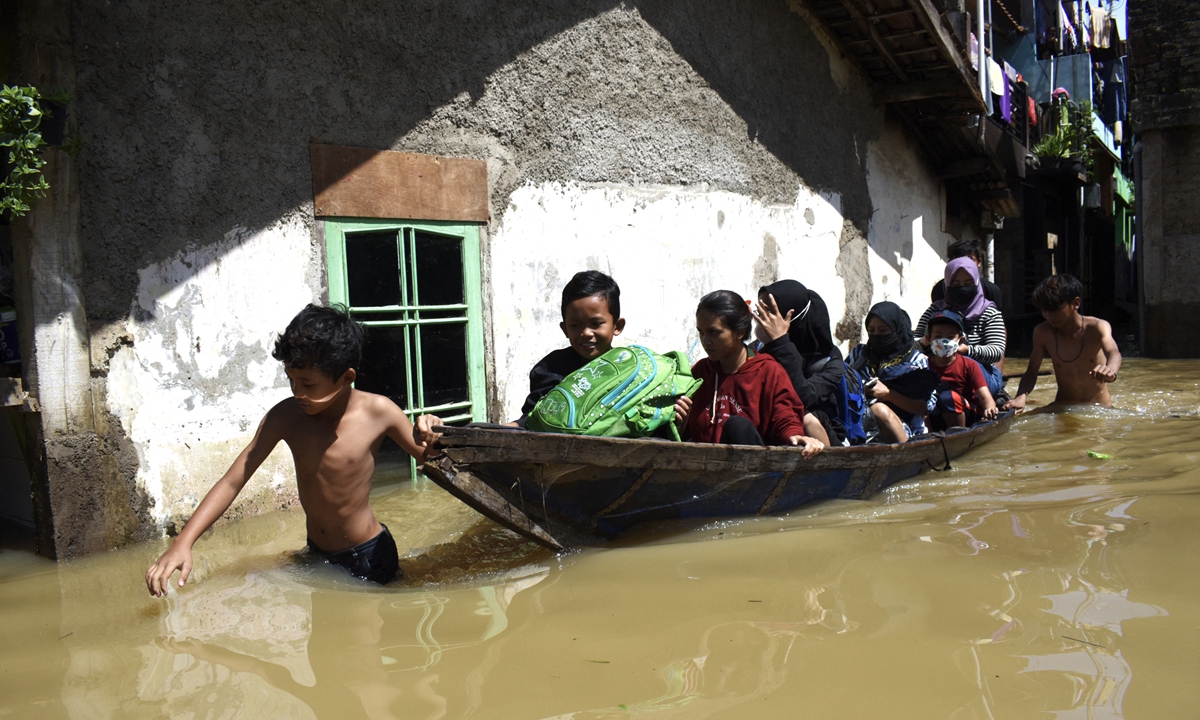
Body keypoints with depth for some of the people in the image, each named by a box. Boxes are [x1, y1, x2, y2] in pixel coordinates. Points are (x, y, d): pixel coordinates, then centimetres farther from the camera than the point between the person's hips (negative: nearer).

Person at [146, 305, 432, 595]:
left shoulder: (377, 412, -19)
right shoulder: (286, 417, -12)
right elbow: (232, 482, -11)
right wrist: (183, 543, -21)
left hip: (369, 558, -3)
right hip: (316, 555, 4)